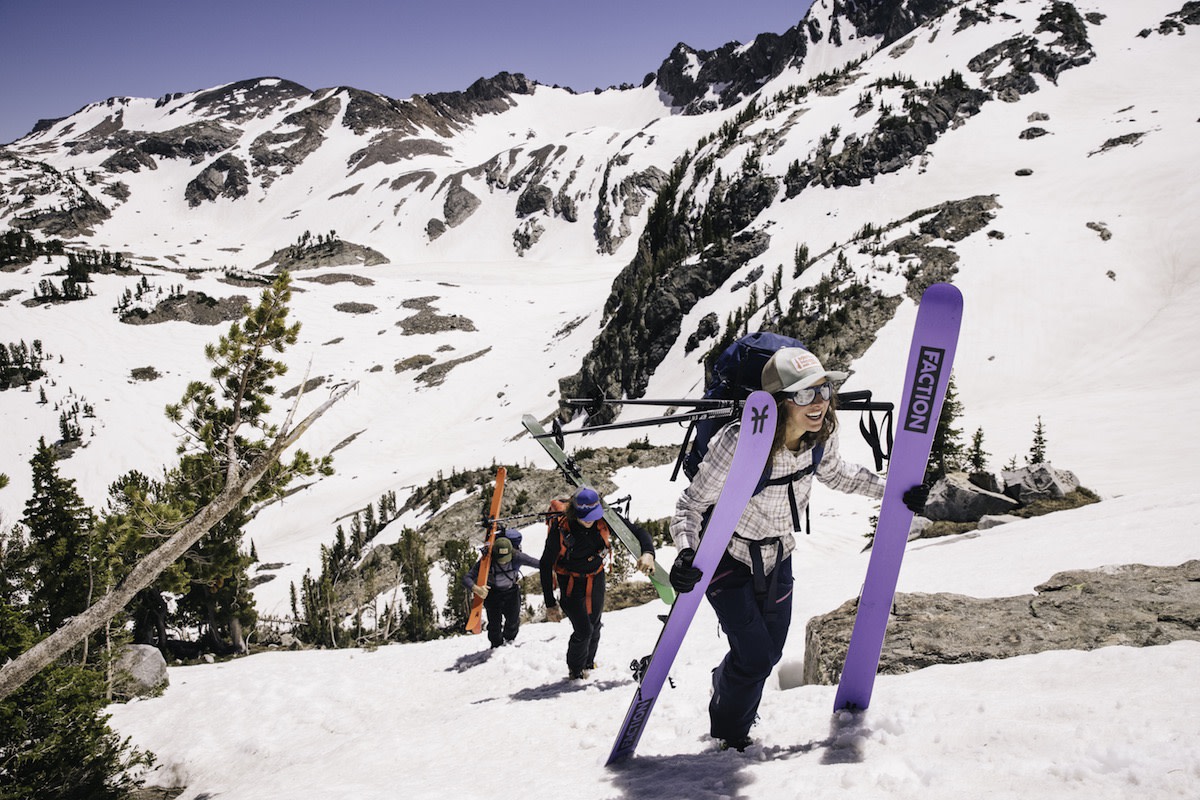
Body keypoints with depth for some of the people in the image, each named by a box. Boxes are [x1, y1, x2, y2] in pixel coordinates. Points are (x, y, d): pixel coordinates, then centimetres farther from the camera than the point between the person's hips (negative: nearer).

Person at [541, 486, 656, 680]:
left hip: (596, 577, 4)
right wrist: (550, 604, -19)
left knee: (594, 626, 16)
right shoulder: (560, 528, -31)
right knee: (583, 630, -8)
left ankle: (589, 665, 43)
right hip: (571, 582, -4)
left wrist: (647, 553, -36)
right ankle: (575, 671, 20)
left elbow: (636, 531, -14)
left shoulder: (604, 518, -23)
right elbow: (546, 565, -20)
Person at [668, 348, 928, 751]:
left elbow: (834, 473, 5)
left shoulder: (820, 434, -20)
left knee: (771, 651, 18)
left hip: (777, 558, 6)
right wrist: (686, 553, -44)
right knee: (755, 656, -9)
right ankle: (728, 734, 23)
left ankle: (726, 680, 53)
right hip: (728, 558, -6)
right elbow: (690, 505, -26)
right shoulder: (738, 444, -38)